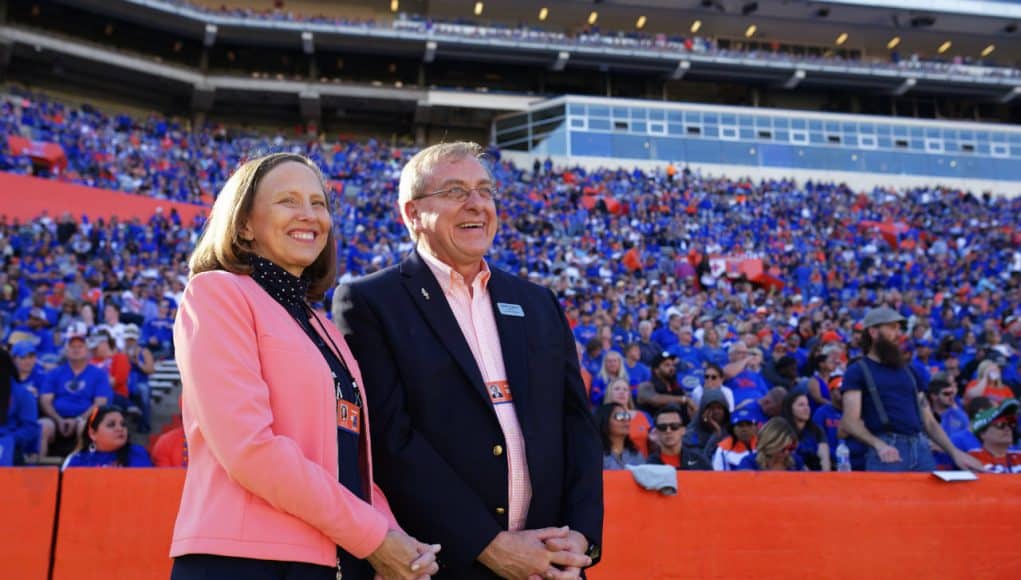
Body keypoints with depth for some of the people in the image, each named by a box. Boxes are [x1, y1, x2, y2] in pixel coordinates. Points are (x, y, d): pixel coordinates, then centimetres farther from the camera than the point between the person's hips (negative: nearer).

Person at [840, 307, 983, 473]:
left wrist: (954, 452, 8)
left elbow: (928, 421, 21)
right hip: (887, 451, -5)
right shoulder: (857, 371, 4)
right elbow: (850, 421, -8)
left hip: (921, 448, 5)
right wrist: (878, 444, -25)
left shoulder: (908, 371, 22)